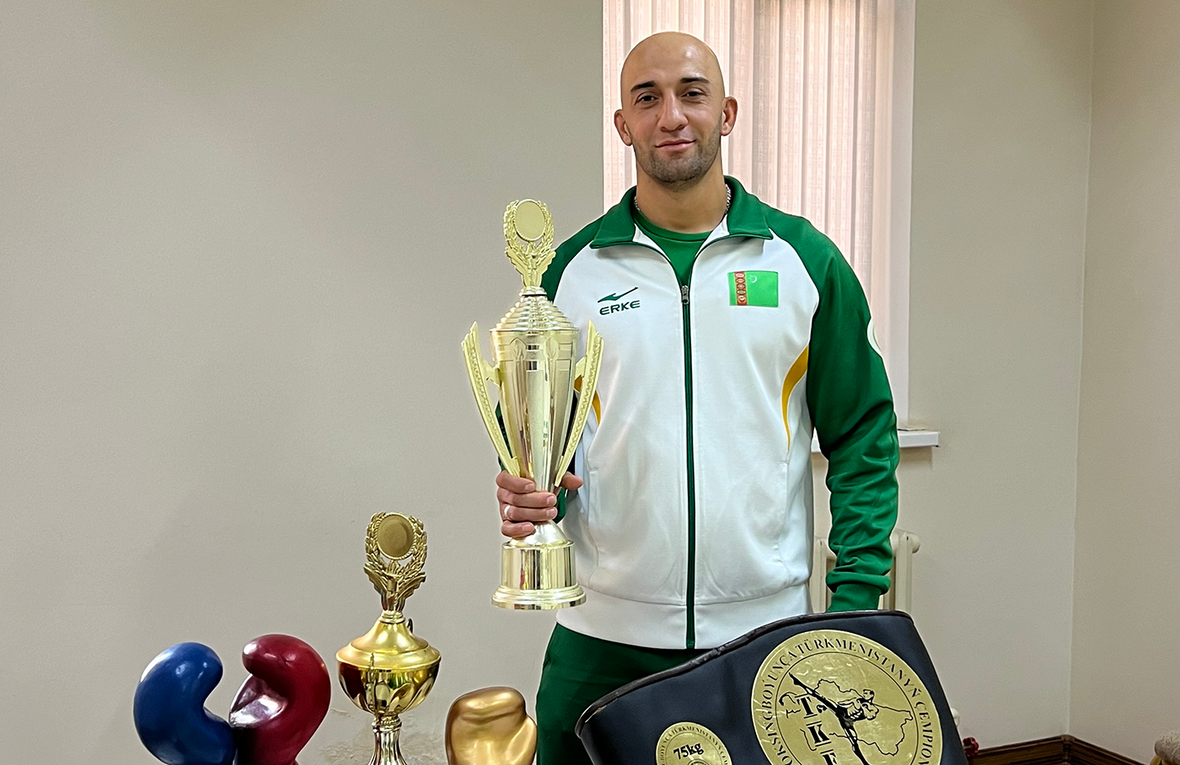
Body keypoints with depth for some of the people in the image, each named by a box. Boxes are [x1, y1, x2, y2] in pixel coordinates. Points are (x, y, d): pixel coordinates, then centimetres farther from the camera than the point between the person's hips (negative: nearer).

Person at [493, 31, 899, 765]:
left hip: (767, 628, 0)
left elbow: (862, 435, 1)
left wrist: (857, 600, -6)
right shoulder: (574, 269, 2)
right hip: (602, 633, 1)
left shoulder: (805, 259, 0)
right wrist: (526, 491, -13)